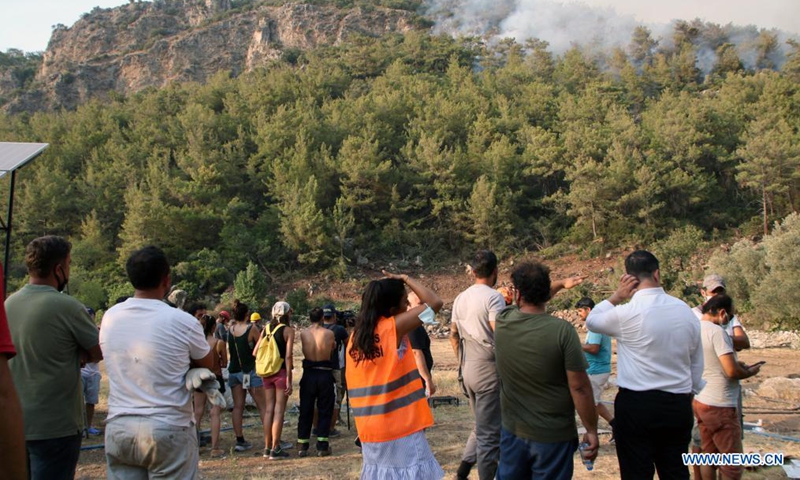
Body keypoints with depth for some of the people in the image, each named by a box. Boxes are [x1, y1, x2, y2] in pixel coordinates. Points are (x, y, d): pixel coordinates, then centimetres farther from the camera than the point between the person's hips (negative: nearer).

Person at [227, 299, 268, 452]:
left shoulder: (230, 328, 1)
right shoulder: (251, 328, -13)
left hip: (234, 370, 5)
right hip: (250, 370, -5)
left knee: (238, 406, 9)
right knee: (263, 406, 0)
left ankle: (240, 440, 8)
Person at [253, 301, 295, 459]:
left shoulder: (266, 328, 9)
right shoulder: (288, 330, -7)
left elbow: (255, 353, 7)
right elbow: (288, 356, -14)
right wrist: (289, 380, -13)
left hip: (267, 373, 6)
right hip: (281, 372, -6)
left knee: (269, 409, 11)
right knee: (279, 411, -1)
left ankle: (267, 447, 17)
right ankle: (275, 449, 1)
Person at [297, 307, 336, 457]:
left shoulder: (303, 334, -2)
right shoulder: (329, 333, -6)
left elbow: (305, 351, 9)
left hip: (309, 374, 2)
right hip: (324, 374, -2)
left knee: (305, 411, 10)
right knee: (324, 411, 8)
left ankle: (302, 446, 12)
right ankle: (322, 446, 7)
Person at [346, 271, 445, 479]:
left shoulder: (355, 337, 6)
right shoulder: (393, 327, -13)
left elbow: (353, 387, 10)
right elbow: (435, 302, -12)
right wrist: (406, 279, -2)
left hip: (370, 430, 7)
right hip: (401, 428, -7)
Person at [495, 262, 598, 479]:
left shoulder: (502, 322, -8)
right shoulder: (562, 330, -20)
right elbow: (579, 387, -17)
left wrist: (561, 284, 24)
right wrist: (591, 430, -6)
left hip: (513, 431, 3)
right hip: (553, 437, -3)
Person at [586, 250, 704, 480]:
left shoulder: (626, 313, -13)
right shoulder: (686, 311, 5)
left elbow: (591, 321, 7)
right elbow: (697, 366, 14)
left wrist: (616, 296, 7)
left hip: (635, 405, -5)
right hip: (679, 406, 5)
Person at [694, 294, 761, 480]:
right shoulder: (717, 331, -19)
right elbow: (732, 371, -23)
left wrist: (736, 364, 14)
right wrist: (750, 372, -4)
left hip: (700, 401, 8)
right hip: (719, 405, -8)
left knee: (708, 455, 16)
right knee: (733, 465, 2)